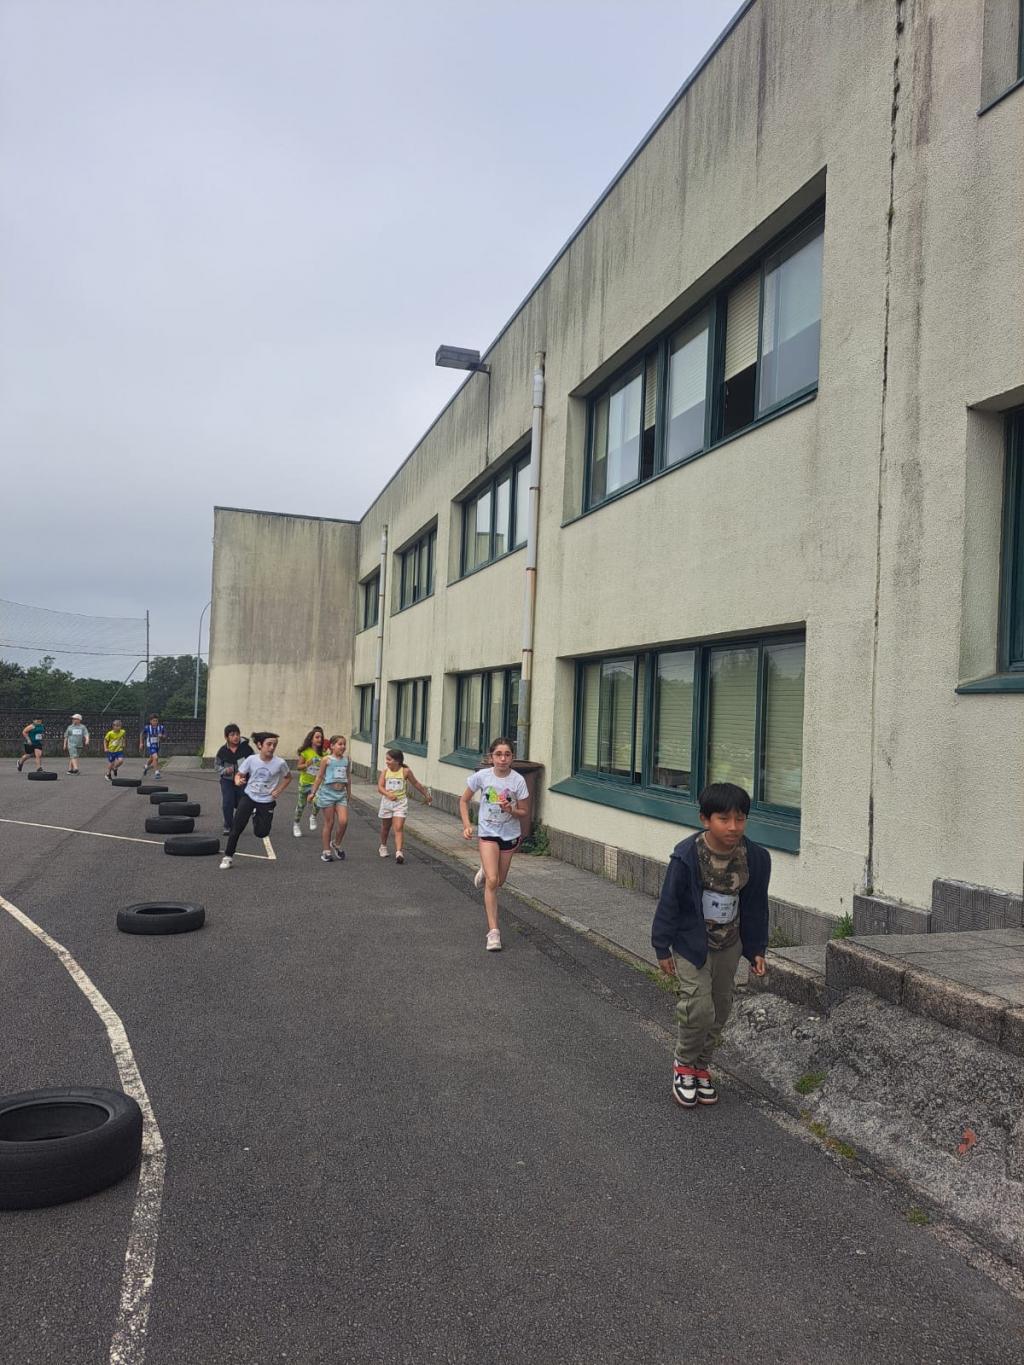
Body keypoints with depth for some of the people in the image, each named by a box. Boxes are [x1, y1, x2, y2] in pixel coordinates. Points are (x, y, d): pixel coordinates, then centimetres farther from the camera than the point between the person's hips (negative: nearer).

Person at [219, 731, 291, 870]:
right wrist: (238, 781, -25)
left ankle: (256, 816, 38)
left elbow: (288, 777, 5)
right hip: (249, 796, 0)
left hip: (266, 801, 0)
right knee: (237, 827, -8)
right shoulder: (251, 759, -12)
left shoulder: (280, 763, -14)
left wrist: (278, 790, -6)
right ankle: (228, 856, 9)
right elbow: (239, 774, -2)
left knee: (261, 833, 3)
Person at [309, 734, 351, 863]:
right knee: (329, 823, 2)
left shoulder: (346, 760, 8)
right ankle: (326, 851, 14)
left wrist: (349, 794, 20)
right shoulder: (326, 759, -3)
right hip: (328, 792, -3)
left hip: (341, 793, 3)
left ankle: (336, 844, 15)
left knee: (343, 821, -10)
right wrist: (313, 793, -1)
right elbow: (319, 777, 1)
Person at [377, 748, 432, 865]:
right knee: (385, 826, 19)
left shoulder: (405, 771, -6)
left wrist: (426, 795, 16)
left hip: (401, 802, -3)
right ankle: (383, 846, 42)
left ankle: (399, 852, -21)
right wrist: (388, 794, -31)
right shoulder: (385, 771, -3)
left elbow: (415, 784, 8)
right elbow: (380, 787, -11)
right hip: (387, 801, 3)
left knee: (399, 828, -13)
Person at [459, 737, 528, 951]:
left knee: (499, 881, 16)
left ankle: (485, 871, 52)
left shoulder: (518, 780, -13)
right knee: (491, 882, -15)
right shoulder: (482, 776, -13)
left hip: (510, 834, 2)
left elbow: (523, 812, -3)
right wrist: (466, 825, -8)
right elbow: (464, 800, 2)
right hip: (488, 832, -2)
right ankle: (493, 931, -10)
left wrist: (511, 810, -25)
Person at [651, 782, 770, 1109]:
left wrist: (756, 950, 6)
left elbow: (756, 907, 2)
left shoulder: (756, 858, -12)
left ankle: (700, 1066, 34)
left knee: (720, 1010, 13)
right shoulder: (687, 856, -23)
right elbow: (669, 903, -13)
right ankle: (684, 1065, 14)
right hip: (691, 944, -4)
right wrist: (662, 948, -8)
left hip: (728, 946, 5)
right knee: (699, 1008, -13)